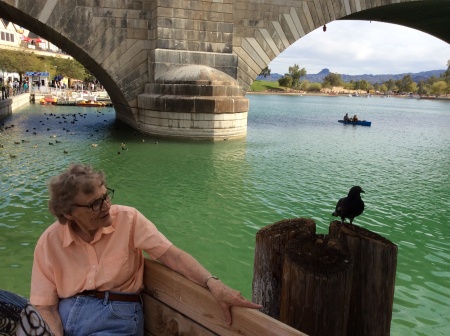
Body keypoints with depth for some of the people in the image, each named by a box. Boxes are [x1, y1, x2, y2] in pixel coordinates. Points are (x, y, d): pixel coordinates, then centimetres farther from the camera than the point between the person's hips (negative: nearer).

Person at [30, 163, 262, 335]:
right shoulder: (49, 242, -1)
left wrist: (213, 284, -26)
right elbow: (45, 306, 1)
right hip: (64, 314, 2)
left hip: (116, 315, -1)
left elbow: (171, 255, -11)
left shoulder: (128, 219, -5)